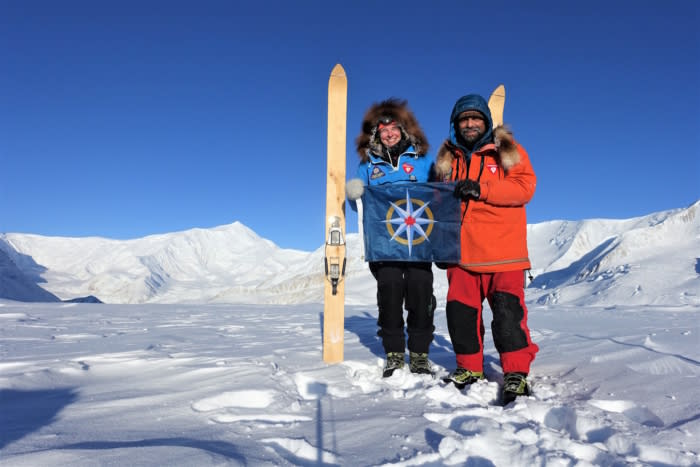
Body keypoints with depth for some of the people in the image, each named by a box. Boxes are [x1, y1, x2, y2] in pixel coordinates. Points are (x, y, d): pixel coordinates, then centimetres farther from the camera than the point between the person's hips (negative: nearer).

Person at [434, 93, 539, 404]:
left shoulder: (507, 149, 3)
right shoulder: (448, 157, 15)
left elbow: (525, 187, -9)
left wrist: (480, 188, -20)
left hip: (503, 252, -4)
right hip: (462, 250, 4)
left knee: (507, 311, -8)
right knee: (461, 310, 7)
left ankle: (516, 373, 4)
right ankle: (470, 367, 23)